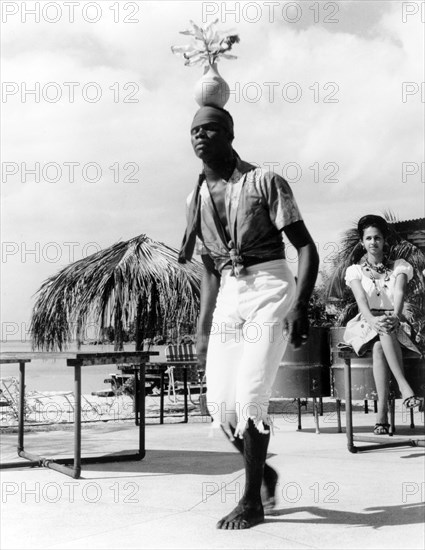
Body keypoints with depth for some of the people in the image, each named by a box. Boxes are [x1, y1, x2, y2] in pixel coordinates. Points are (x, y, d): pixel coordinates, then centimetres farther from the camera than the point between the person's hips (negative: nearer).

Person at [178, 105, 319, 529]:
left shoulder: (264, 182, -4)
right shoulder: (197, 199, 12)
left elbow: (306, 248, -7)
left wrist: (300, 306, -20)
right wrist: (202, 331, 15)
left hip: (269, 291, -5)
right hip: (229, 296, 6)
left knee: (249, 396, -13)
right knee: (219, 402, 2)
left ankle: (252, 501, 4)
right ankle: (263, 472, 28)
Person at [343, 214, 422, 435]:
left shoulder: (398, 267, 9)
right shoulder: (355, 270, 8)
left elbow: (399, 292, -12)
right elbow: (361, 298, -11)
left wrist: (395, 315, -35)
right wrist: (372, 320, -34)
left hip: (394, 324, 0)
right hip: (366, 325, 0)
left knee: (385, 333, -37)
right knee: (379, 345, -37)